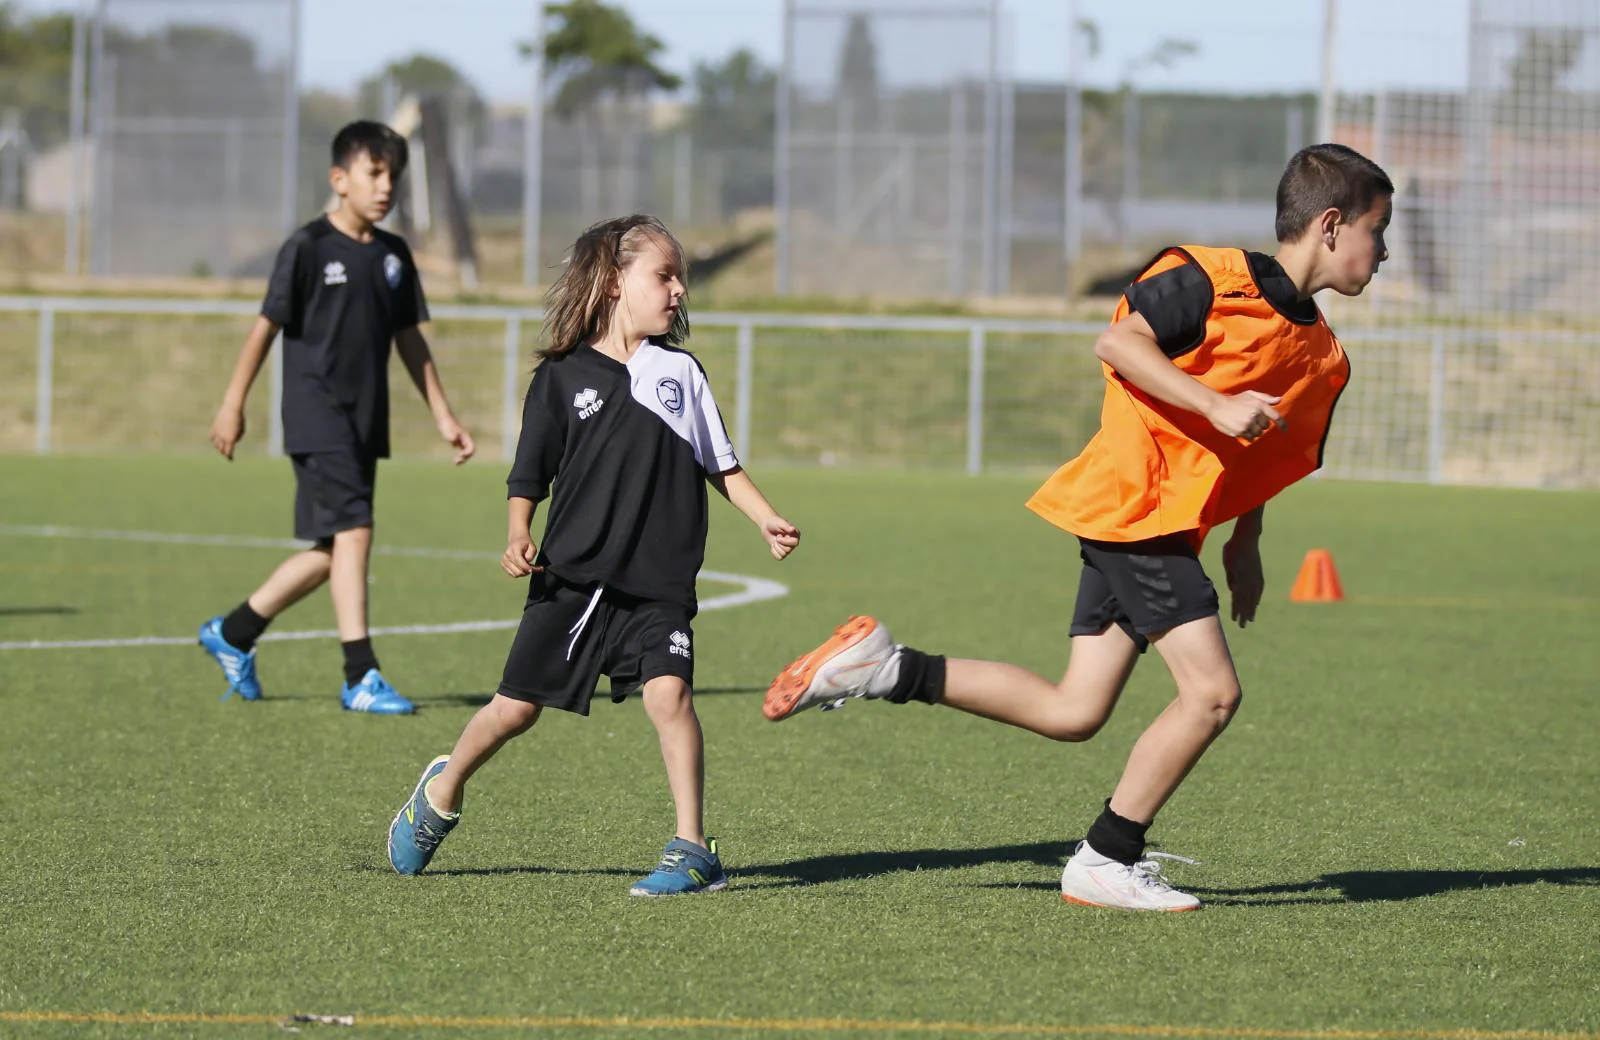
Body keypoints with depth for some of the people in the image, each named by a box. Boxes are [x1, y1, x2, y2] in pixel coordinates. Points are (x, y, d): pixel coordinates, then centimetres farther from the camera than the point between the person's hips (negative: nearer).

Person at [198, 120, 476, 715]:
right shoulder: (308, 249, -8)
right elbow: (266, 326, -5)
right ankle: (360, 678, -16)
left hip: (365, 421, 7)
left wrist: (443, 417, 15)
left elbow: (410, 341, 17)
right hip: (316, 415, -7)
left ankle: (233, 634, 27)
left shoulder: (393, 256, 11)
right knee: (352, 532, -17)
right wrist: (233, 405, -4)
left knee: (332, 552, 10)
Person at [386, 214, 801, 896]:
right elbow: (529, 476, 4)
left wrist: (767, 520, 2)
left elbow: (721, 465, 14)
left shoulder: (679, 372, 8)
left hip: (658, 588, 1)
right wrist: (518, 538, -11)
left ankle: (692, 852, -16)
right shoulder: (563, 377, 1)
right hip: (571, 579, -1)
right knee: (517, 706, 5)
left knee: (668, 691, -20)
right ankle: (441, 795, 32)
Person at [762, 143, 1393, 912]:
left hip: (1169, 525, 9)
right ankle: (1105, 861, -4)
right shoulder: (1219, 279, -10)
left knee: (1073, 713, 4)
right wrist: (1216, 405, -23)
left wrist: (1245, 542, 17)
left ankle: (882, 668, 10)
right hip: (1135, 501, -9)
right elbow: (1118, 341, -17)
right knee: (1211, 690, -13)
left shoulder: (1322, 357, 15)